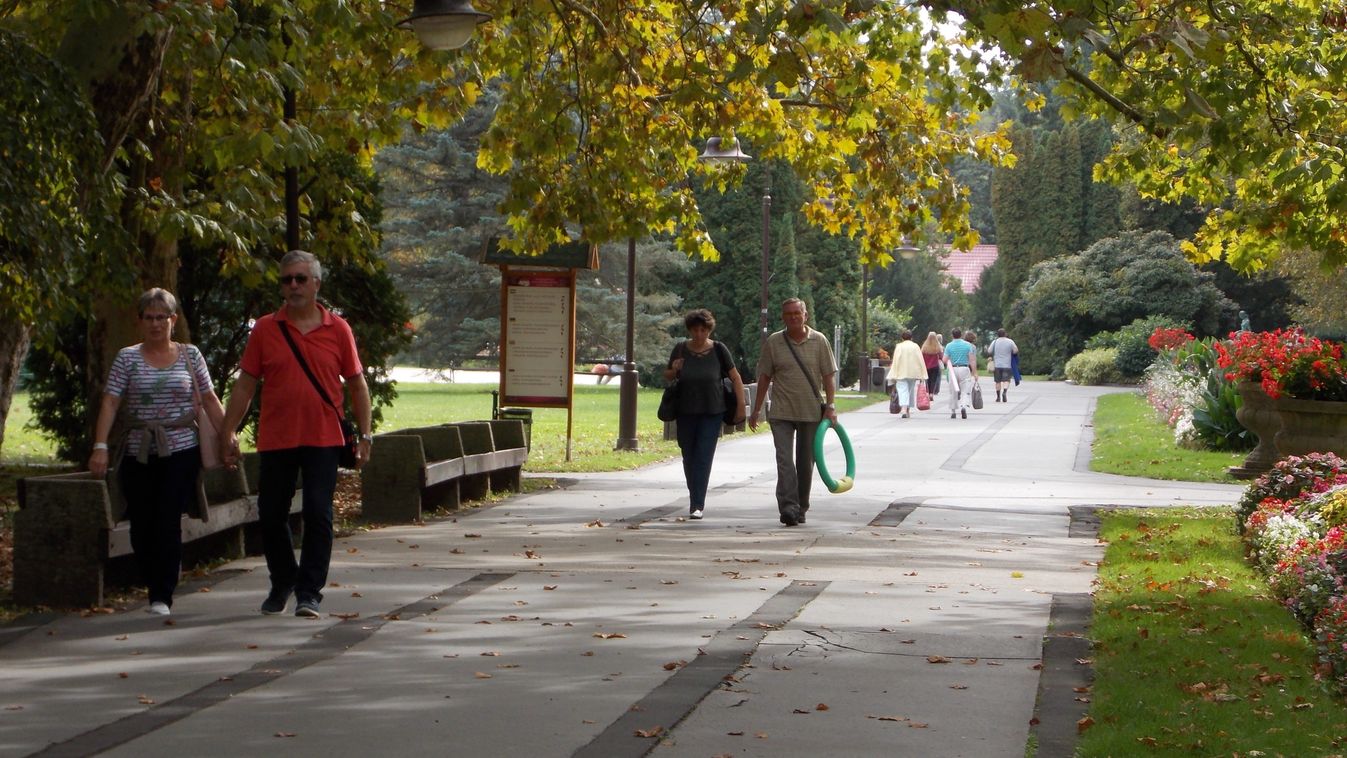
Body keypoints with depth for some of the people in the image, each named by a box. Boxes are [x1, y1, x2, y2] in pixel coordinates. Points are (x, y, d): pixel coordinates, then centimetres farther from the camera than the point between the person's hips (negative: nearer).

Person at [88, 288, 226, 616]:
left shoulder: (190, 355, 8)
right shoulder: (127, 358, 5)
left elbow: (209, 400, 11)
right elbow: (110, 403, -2)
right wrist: (100, 447, -11)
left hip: (180, 451, -1)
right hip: (137, 454, 1)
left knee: (168, 523, -10)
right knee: (142, 525, 2)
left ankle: (163, 596, -7)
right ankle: (155, 585, 20)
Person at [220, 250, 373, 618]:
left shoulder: (337, 329, 4)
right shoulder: (265, 329, 4)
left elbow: (357, 384, 8)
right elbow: (246, 384, 7)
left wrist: (364, 435, 3)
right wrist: (228, 431, 2)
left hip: (323, 439, -1)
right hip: (275, 439, 1)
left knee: (318, 516, -5)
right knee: (271, 516, 8)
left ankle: (309, 592, 3)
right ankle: (282, 582, 28)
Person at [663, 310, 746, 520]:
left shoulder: (718, 350, -5)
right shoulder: (681, 349, 0)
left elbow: (735, 378, 1)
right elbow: (667, 376, 13)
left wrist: (741, 406, -4)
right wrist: (674, 370, -10)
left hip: (712, 413, -3)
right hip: (686, 412, 3)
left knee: (703, 458, -9)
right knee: (689, 457, 9)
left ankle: (697, 506, -10)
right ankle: (695, 499, 25)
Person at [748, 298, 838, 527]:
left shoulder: (819, 341, 1)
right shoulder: (773, 342, 1)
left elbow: (829, 376, 1)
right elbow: (764, 377, 5)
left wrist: (830, 406, -8)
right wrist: (756, 410, 4)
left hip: (811, 413, 1)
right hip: (781, 413, -1)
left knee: (805, 463, 9)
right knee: (784, 460, -13)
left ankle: (801, 508, 21)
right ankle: (788, 507, -19)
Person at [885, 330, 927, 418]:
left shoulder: (899, 347, -2)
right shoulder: (916, 346, 5)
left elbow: (895, 361, -5)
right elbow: (921, 361, 2)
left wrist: (894, 376, -4)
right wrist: (922, 375, 5)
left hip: (901, 373, -3)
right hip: (913, 373, 3)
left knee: (903, 391, -9)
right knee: (911, 390, 17)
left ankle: (904, 409, -29)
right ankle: (908, 411, 24)